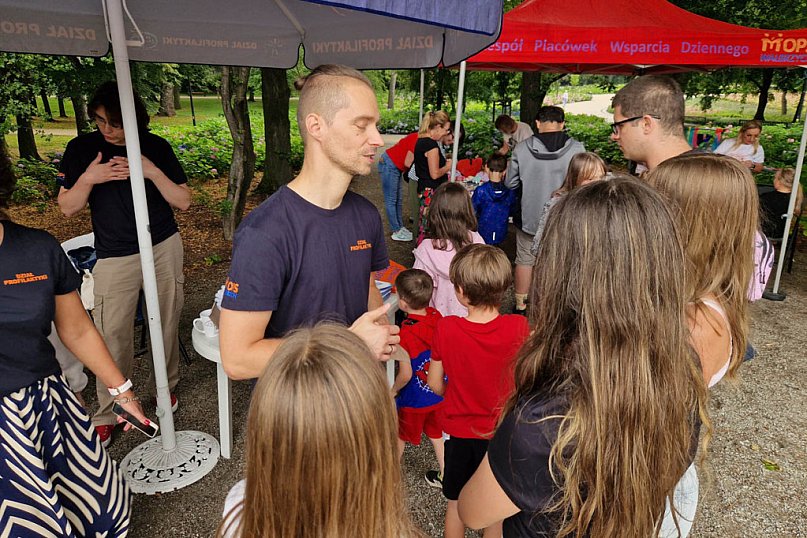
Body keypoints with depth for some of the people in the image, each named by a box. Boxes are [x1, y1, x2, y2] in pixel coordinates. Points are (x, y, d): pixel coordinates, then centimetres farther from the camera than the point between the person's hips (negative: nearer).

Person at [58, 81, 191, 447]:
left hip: (164, 248, 1)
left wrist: (152, 172, -18)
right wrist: (89, 178, -18)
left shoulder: (157, 147, -1)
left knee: (167, 324, 10)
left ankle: (164, 386, 31)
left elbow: (183, 201, -3)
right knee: (112, 336, -2)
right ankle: (106, 414, 13)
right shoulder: (82, 149, -1)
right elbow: (67, 207, 0)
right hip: (114, 258, -1)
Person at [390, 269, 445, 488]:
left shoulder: (405, 334, -31)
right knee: (436, 433, 26)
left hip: (414, 399, -5)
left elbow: (406, 374, -26)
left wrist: (393, 389, -7)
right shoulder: (437, 317, -13)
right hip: (439, 393, 5)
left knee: (399, 435, 21)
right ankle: (444, 475, 39)